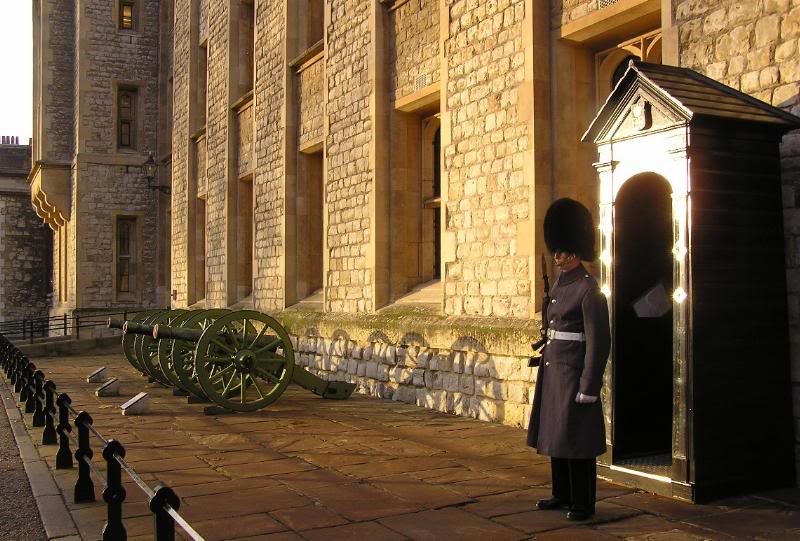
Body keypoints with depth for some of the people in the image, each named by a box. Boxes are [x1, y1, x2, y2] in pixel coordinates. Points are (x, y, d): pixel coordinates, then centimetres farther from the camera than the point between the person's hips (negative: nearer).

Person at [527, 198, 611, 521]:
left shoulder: (589, 290, -14)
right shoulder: (561, 285, 13)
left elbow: (599, 342, -17)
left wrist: (589, 387, -18)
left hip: (573, 375, -9)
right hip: (552, 371, 9)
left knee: (576, 439, -1)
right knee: (555, 436, 15)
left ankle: (583, 503, 11)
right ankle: (563, 495, 27)